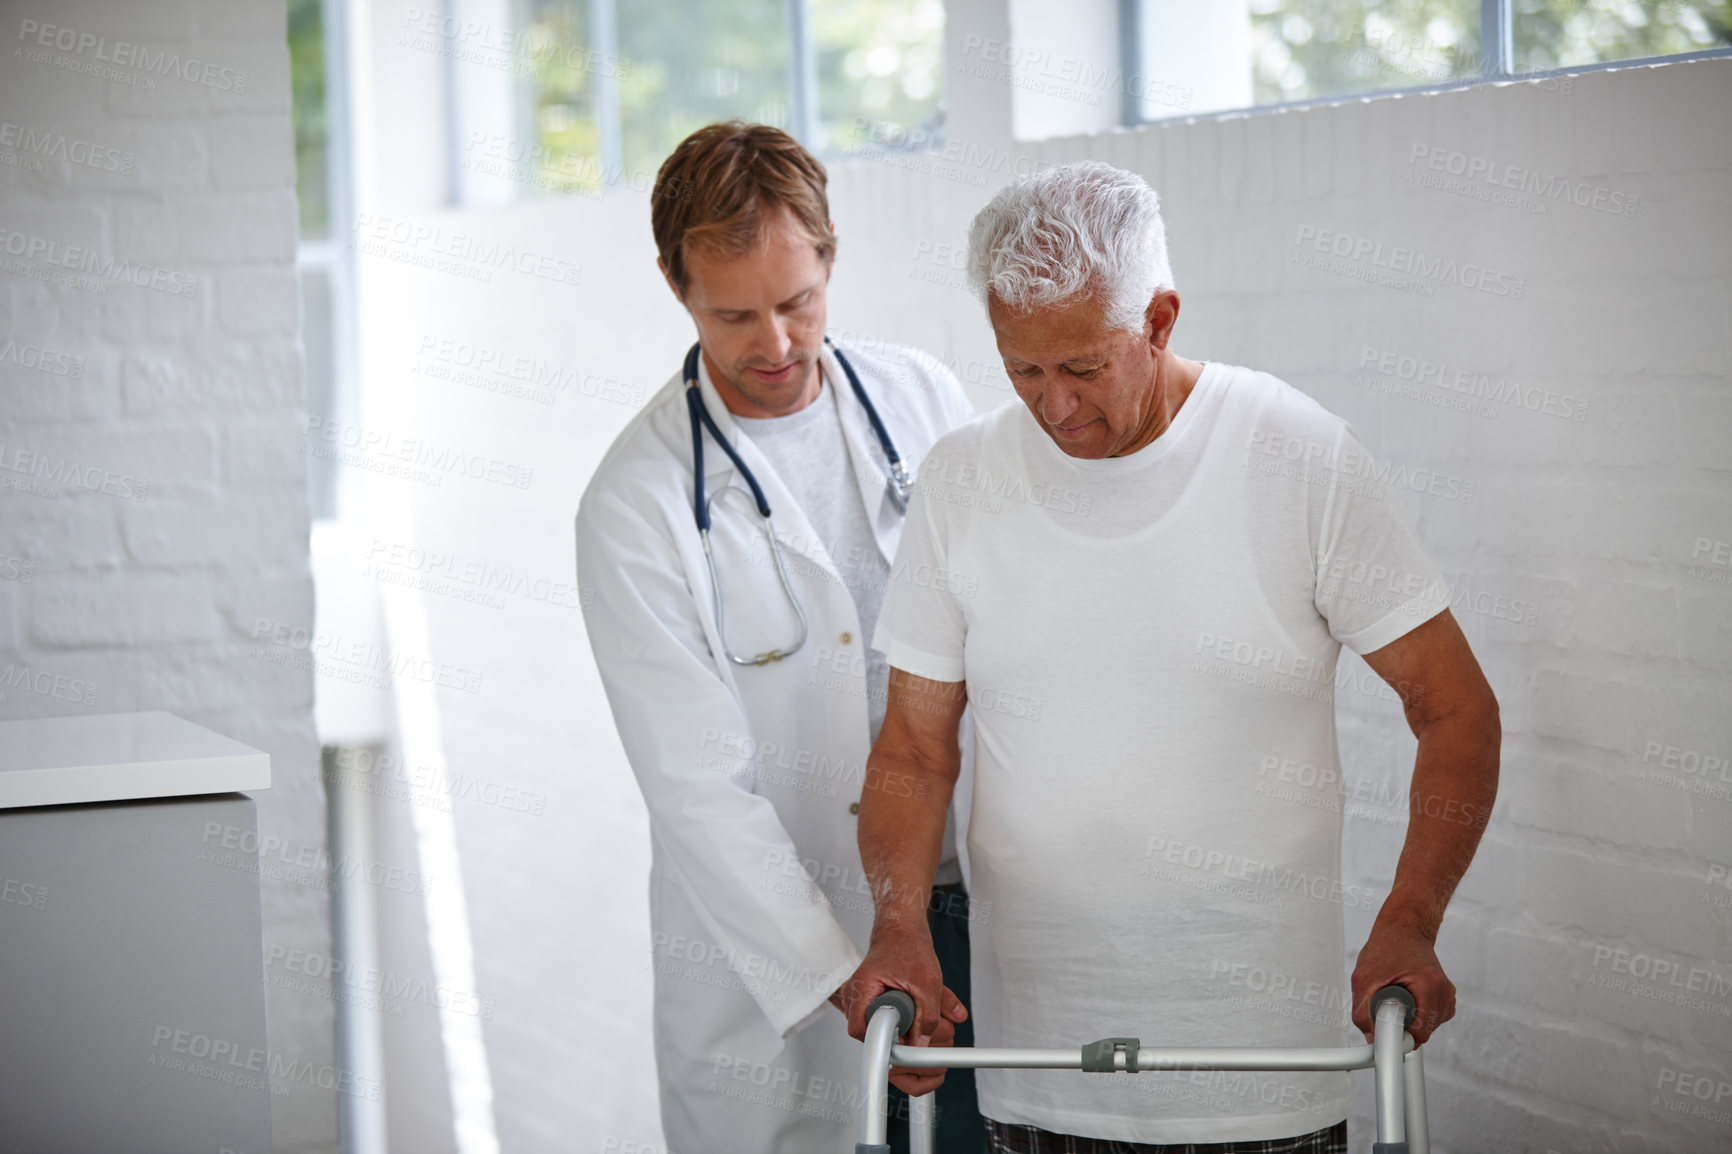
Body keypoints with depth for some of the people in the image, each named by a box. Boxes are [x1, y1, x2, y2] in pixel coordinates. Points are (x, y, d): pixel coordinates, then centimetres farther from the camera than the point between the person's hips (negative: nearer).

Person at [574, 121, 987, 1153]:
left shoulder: (922, 398, 4)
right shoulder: (638, 504, -10)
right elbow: (696, 788, -14)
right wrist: (843, 978, -19)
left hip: (965, 900, 4)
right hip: (770, 946, -3)